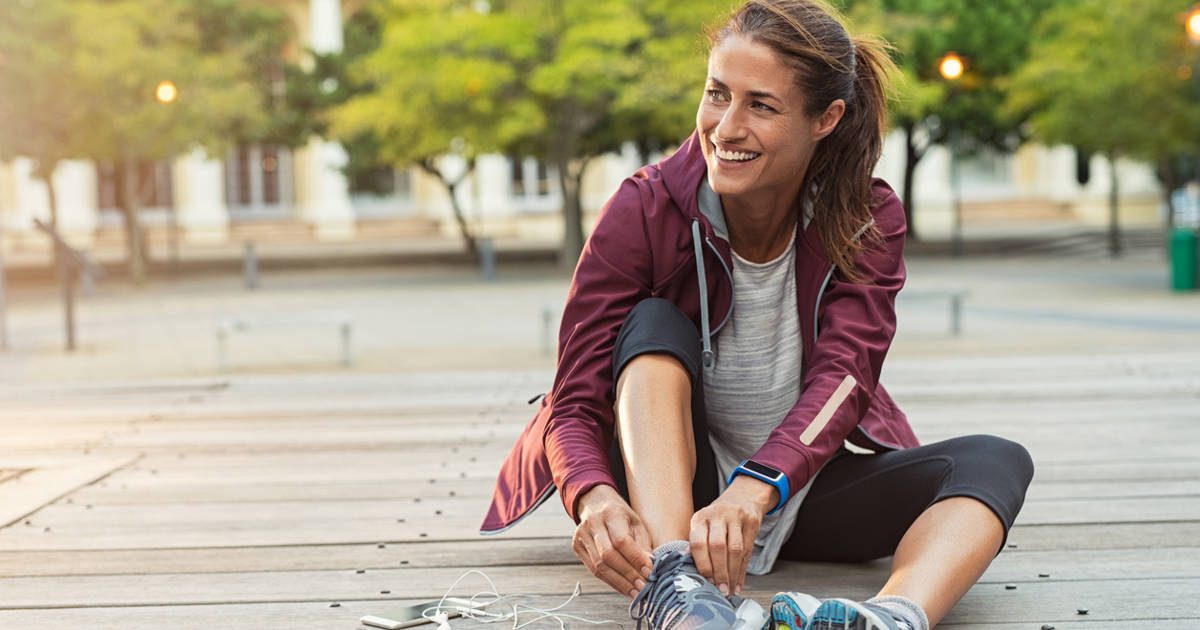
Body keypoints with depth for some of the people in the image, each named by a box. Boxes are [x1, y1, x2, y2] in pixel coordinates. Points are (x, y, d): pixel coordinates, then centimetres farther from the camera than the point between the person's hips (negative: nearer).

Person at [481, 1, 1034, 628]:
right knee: (655, 324, -26)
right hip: (666, 492, -1)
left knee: (994, 461, -21)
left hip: (803, 483, 2)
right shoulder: (643, 211, -16)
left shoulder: (867, 219, -11)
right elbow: (574, 403, -20)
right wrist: (596, 499, -44)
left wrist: (754, 490, -46)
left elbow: (843, 376, -25)